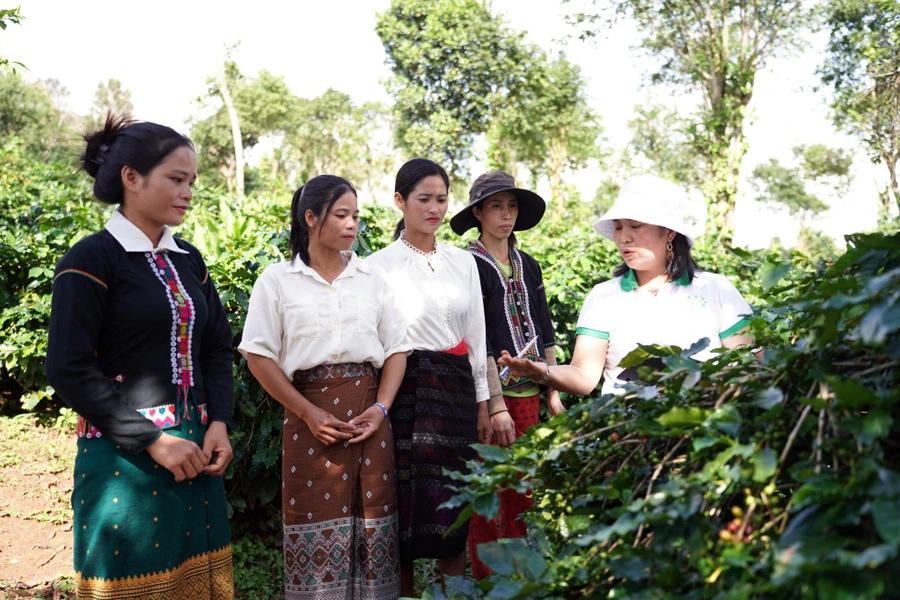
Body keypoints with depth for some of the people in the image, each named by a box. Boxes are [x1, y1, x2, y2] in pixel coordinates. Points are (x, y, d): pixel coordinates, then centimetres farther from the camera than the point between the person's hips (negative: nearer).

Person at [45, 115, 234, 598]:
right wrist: (154, 441, -15)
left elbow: (217, 346, 13)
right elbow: (69, 371, -14)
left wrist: (219, 423, -2)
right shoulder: (92, 259, -9)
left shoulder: (187, 259, 10)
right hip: (123, 458, -6)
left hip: (195, 450, 6)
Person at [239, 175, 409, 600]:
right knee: (316, 521, 2)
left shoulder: (373, 277, 9)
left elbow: (396, 349, 10)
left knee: (373, 521, 4)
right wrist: (307, 412, -9)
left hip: (367, 411, 2)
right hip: (312, 413, -2)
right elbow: (259, 356, -2)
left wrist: (381, 408, -4)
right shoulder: (277, 281, 1)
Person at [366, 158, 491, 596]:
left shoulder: (463, 262, 9)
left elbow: (476, 337, 11)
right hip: (405, 389, -3)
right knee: (406, 498, 1)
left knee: (454, 498, 7)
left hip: (456, 388, 4)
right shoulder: (379, 265, -3)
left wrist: (481, 404, 10)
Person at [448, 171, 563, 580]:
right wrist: (496, 406, -15)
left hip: (528, 393, 6)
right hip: (490, 393, -6)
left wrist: (553, 390, 11)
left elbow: (544, 332, 16)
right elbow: (478, 343, -12)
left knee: (521, 495, 11)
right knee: (488, 500, 1)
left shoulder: (527, 266, 13)